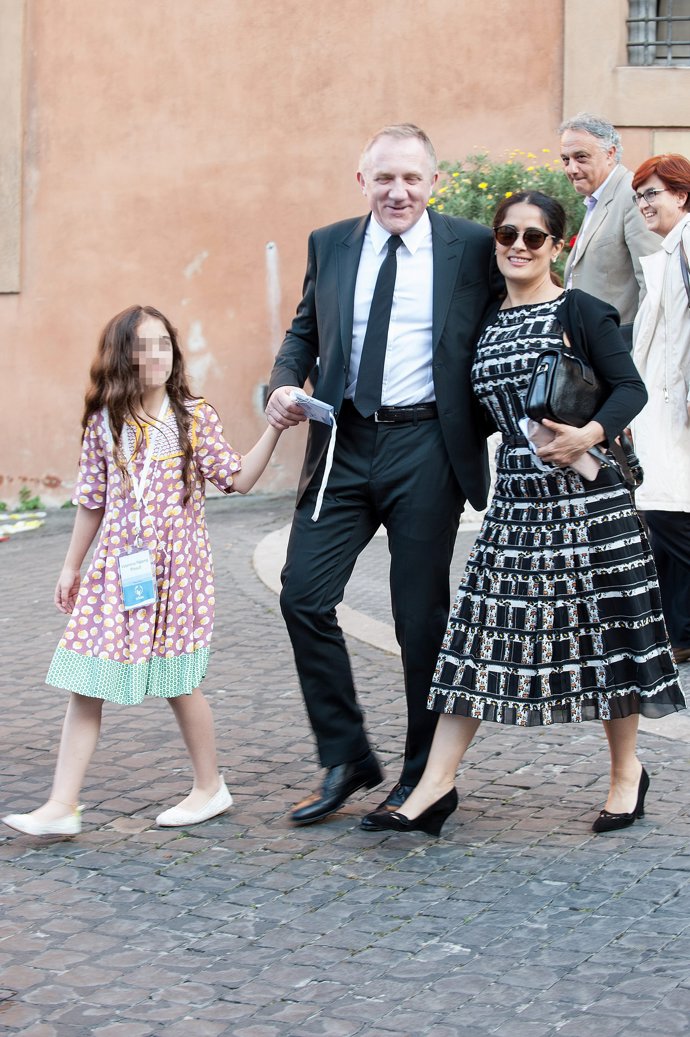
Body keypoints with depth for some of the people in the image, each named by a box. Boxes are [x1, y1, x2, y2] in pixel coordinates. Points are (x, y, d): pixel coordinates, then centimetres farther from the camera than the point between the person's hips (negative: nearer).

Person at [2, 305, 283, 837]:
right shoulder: (105, 423, 4)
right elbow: (93, 501, 12)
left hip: (176, 568, -3)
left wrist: (274, 429, -14)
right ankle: (61, 807, 2)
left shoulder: (195, 418, -2)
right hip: (117, 569, 3)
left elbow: (238, 478, -5)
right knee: (85, 685, 0)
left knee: (179, 683, 4)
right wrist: (72, 565, 17)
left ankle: (210, 786, 25)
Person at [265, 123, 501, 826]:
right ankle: (345, 760, 12)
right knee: (303, 596, -4)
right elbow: (304, 331, 18)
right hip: (343, 445, 3)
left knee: (422, 617, 3)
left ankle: (424, 776, 19)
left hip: (426, 450, -3)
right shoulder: (329, 245, 10)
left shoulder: (473, 248, 0)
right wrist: (284, 386, -2)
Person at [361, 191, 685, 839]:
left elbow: (630, 388, -8)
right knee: (478, 630, 0)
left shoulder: (579, 311, -3)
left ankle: (626, 771, 21)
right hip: (515, 496, 5)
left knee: (604, 629, 3)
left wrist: (590, 434, -22)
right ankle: (436, 785, 1)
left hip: (584, 494, -5)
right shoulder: (487, 321, 13)